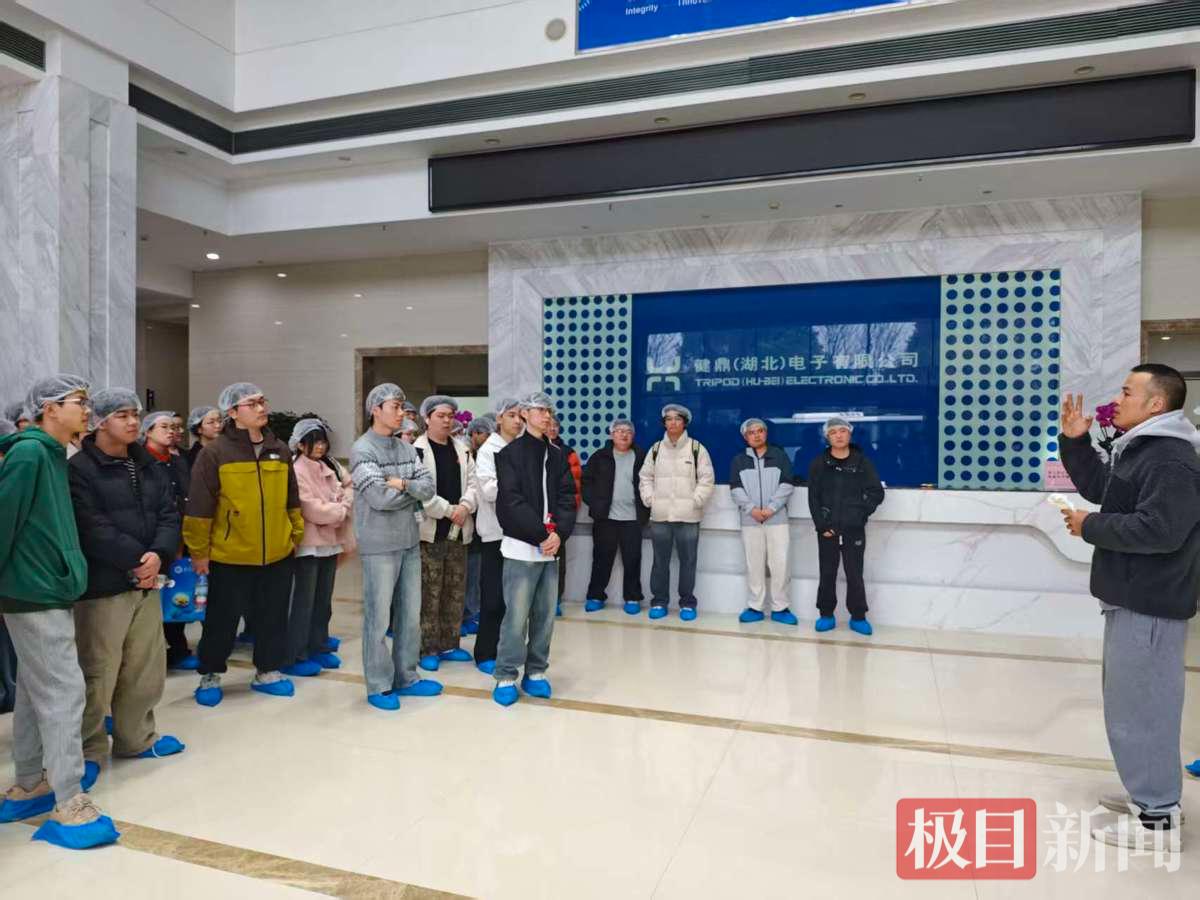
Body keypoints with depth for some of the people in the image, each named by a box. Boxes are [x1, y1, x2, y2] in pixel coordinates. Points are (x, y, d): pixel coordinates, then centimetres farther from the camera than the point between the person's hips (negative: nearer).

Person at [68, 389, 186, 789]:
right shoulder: (80, 469, -8)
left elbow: (169, 514, 4)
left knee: (146, 668, 15)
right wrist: (137, 559, -16)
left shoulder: (150, 466, 11)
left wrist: (158, 555, -13)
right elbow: (93, 529, -17)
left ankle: (136, 737, 30)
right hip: (101, 586, -6)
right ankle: (89, 749, 16)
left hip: (147, 581, 7)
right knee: (98, 673, -1)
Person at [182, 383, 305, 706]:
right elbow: (200, 507, -8)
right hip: (229, 557, -4)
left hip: (278, 555, 4)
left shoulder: (280, 450, 6)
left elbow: (291, 499, 15)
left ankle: (268, 672, 30)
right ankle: (210, 676, 30)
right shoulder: (215, 453, -10)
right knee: (222, 620, 10)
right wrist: (199, 552, -7)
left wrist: (296, 534, 15)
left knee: (273, 618, 13)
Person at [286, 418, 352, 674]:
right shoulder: (296, 469, -14)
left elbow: (351, 485, 15)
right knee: (304, 601, -2)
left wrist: (345, 504, -6)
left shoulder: (330, 465, 10)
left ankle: (318, 648, 26)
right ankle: (295, 657, 8)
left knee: (324, 600, 15)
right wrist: (342, 510, -7)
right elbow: (312, 510, -19)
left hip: (330, 540, 8)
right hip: (308, 543, -8)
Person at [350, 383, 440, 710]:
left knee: (411, 614, 13)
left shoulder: (406, 448, 9)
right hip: (379, 545, -6)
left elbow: (428, 487, 1)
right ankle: (379, 686, 16)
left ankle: (406, 677, 26)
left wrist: (402, 483, -16)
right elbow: (380, 498, -19)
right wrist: (413, 492, -4)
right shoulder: (362, 450, -10)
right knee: (379, 617, 3)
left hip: (410, 541, 6)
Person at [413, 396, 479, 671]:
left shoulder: (462, 450, 12)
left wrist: (465, 506, -12)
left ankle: (449, 644, 23)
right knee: (429, 593, -1)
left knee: (456, 592, 11)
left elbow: (472, 482, 7)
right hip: (429, 530, -6)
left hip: (458, 531, 6)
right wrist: (448, 510, -16)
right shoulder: (416, 450, -7)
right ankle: (427, 649, 10)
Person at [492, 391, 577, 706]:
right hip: (521, 547, -5)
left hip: (551, 547, 5)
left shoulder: (558, 456, 13)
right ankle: (506, 677, 9)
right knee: (516, 616, -4)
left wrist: (559, 533, -10)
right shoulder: (510, 453, -2)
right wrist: (542, 533, -15)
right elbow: (512, 502, -11)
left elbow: (567, 498, 6)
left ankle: (535, 672, 21)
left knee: (545, 616, 9)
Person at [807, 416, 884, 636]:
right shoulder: (819, 464, 4)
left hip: (854, 530, 0)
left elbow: (877, 492, 3)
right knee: (827, 575, 7)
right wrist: (821, 525, -8)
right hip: (827, 530, 1)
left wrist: (862, 513, -7)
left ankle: (858, 617, 15)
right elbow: (813, 498, 0)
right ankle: (826, 615, 17)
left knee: (855, 575, 4)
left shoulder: (862, 462, 3)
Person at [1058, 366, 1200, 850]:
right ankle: (1150, 793, 33)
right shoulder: (1140, 449, 14)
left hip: (1150, 604, -11)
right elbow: (1099, 488, 22)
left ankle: (1157, 818, 8)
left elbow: (1158, 530, -28)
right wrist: (1074, 441, 12)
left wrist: (1091, 528, -16)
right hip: (1132, 597, 11)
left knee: (1141, 705, -3)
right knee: (1132, 699, 20)